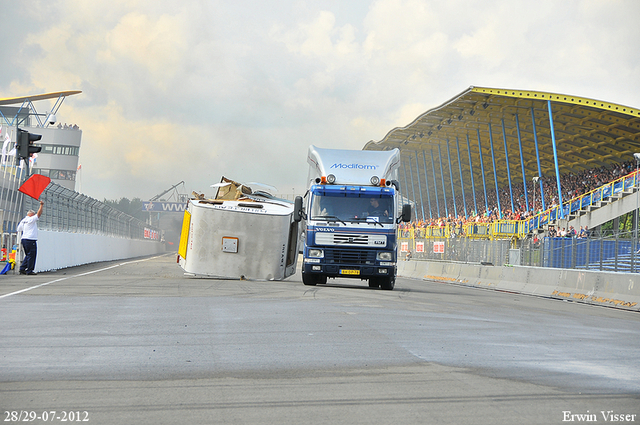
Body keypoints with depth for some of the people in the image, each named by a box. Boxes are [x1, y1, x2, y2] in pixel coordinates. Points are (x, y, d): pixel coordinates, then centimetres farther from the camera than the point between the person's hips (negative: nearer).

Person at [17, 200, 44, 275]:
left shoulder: (23, 221, 13)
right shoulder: (31, 220, -10)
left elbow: (19, 229, 20)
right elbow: (38, 214, -11)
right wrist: (41, 205, -5)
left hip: (24, 239, 9)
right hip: (30, 240, -9)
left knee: (28, 255, 17)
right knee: (31, 255, -3)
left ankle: (22, 269, 12)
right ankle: (29, 271, -1)